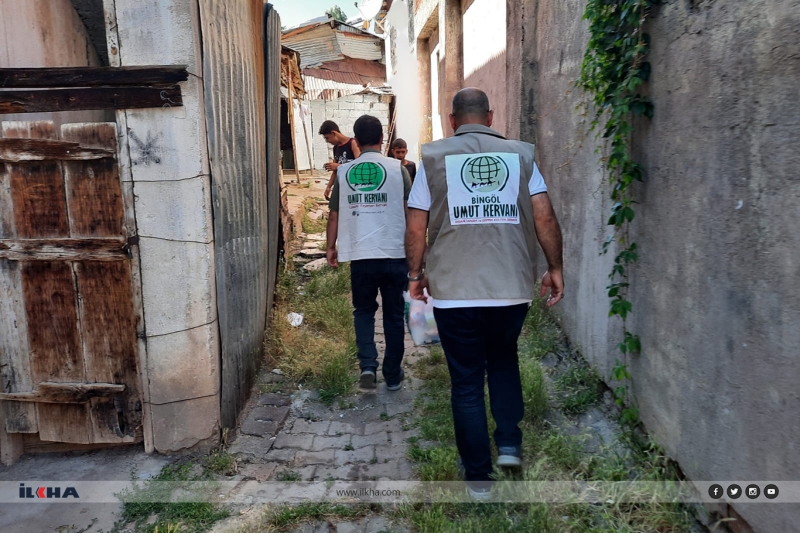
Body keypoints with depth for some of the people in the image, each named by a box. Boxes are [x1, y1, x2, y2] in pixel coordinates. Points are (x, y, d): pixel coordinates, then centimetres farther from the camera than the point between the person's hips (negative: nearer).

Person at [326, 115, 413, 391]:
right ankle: (393, 374, 21)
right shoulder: (397, 168, -1)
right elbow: (410, 211, 0)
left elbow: (334, 215, 9)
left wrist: (331, 247, 20)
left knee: (363, 310, 18)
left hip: (359, 255, 1)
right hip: (394, 253, -1)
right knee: (394, 314, 12)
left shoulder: (343, 171, 4)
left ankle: (368, 366, 1)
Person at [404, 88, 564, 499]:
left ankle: (478, 477, 20)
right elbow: (544, 217, -1)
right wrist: (555, 269, 9)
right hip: (512, 288, 2)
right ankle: (509, 442, 18)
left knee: (466, 381, 10)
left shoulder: (434, 157, 1)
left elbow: (416, 226, -1)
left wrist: (416, 274, 11)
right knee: (504, 360, 28)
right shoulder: (520, 154, 5)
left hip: (454, 292, -2)